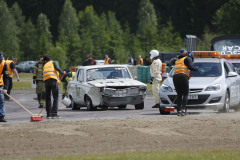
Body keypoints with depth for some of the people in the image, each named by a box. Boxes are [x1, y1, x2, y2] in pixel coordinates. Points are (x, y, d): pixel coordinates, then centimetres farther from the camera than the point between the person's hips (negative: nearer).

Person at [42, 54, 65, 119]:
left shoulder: (45, 66, 30)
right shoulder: (53, 63, 16)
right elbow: (57, 68, -4)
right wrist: (62, 72, 13)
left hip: (46, 80, 5)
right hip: (53, 79, -5)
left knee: (47, 98, 12)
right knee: (55, 97, -4)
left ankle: (48, 114, 10)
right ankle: (54, 114, -13)